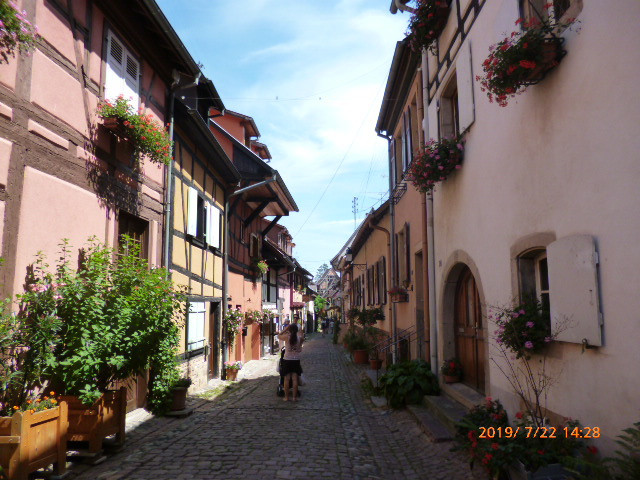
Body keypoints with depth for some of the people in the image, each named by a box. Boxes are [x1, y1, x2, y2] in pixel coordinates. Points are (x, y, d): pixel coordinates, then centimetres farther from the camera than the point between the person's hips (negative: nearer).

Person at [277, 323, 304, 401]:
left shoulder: (287, 337, -10)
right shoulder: (300, 337, -8)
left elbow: (279, 336, 8)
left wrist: (285, 329, 8)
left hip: (287, 360, -1)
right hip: (296, 360, 1)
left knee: (287, 379, 7)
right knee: (295, 379, 7)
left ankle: (286, 397, 11)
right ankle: (295, 397, 11)